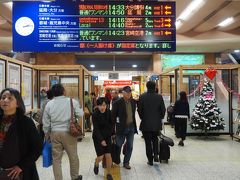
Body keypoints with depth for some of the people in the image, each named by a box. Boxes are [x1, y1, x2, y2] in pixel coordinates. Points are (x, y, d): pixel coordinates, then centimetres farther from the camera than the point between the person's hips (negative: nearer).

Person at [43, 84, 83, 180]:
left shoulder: (49, 104, 3)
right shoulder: (72, 101, -5)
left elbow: (46, 121, 9)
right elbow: (80, 114, -3)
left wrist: (46, 133, 22)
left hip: (55, 132, 2)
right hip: (69, 132, -2)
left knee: (56, 158, 12)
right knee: (73, 156, 14)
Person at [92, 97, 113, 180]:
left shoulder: (109, 112, -7)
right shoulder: (95, 114, -17)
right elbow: (96, 128, -19)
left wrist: (111, 133, 2)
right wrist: (101, 140, -24)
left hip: (107, 136, 3)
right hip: (98, 137, -3)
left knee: (108, 155, -4)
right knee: (100, 157, -6)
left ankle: (108, 173, 16)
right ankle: (96, 164, 30)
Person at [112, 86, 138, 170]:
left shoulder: (133, 101, 2)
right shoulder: (117, 103, -11)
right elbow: (113, 116, -9)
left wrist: (134, 124, 12)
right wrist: (113, 128, -9)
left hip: (131, 127, 4)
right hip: (121, 127, -4)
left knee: (130, 146, 9)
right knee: (118, 145, 8)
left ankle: (126, 162, 25)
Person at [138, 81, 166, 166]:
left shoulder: (142, 97, -9)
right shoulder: (159, 97, -5)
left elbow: (139, 110, -5)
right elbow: (163, 110, -2)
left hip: (146, 123, -2)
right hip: (156, 123, 2)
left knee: (148, 142, 7)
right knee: (155, 139, 23)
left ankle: (150, 160, 13)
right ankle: (155, 154, 8)